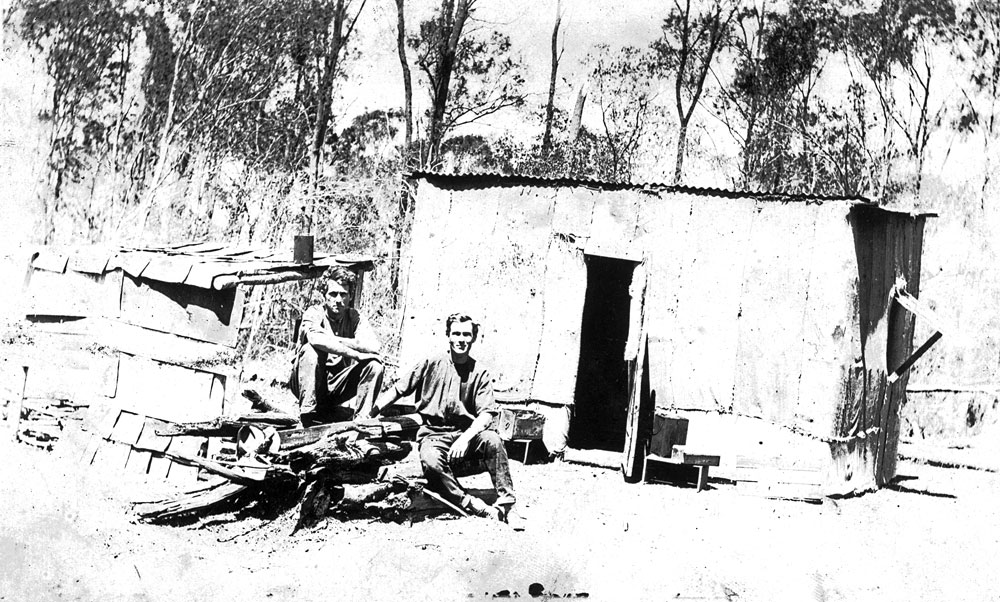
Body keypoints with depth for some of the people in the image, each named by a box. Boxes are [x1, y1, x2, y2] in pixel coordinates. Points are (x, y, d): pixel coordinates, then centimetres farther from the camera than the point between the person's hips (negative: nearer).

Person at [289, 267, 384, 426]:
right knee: (311, 349, -30)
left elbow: (374, 346, -17)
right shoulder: (314, 313, -9)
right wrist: (355, 354, -32)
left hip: (340, 386, 3)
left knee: (374, 364, -17)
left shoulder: (355, 317, 2)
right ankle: (309, 413, -26)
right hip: (311, 383, -3)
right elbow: (316, 339, -35)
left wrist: (336, 340, -22)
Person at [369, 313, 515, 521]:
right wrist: (368, 415, -2)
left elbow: (486, 414, -5)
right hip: (433, 434, -1)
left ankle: (505, 504, -24)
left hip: (468, 432, 1)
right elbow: (397, 390, 8)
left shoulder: (480, 373, 4)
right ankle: (473, 507, -28)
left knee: (492, 440, -32)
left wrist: (465, 438, -23)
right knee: (431, 462, -35)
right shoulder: (431, 364, 4)